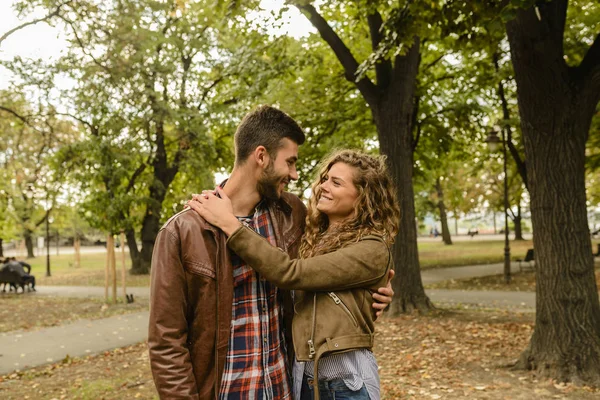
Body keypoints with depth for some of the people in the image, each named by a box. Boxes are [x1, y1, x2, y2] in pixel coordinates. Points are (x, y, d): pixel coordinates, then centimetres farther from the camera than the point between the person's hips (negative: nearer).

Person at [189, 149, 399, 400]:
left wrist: (230, 224, -22)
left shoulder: (372, 249, -14)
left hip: (346, 378, -6)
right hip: (302, 374, 6)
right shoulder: (315, 239, 7)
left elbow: (291, 274, -23)